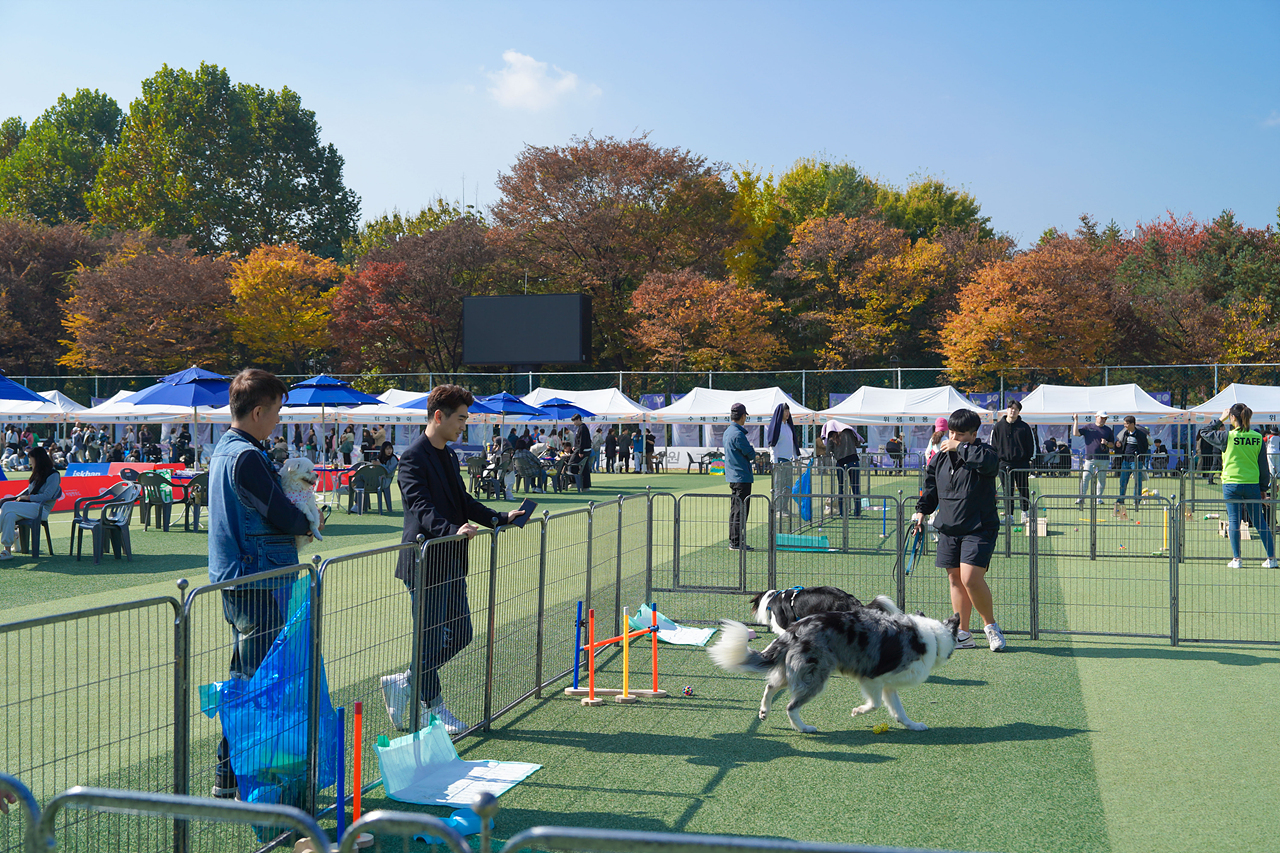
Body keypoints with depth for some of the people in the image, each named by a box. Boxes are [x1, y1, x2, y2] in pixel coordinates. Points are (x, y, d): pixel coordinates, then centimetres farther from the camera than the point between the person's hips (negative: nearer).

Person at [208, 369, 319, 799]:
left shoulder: (223, 451, 15)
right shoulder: (247, 457, -18)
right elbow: (285, 518, -17)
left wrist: (292, 515, 6)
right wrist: (309, 522, 3)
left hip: (235, 581, 11)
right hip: (257, 584, -11)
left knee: (244, 677, 18)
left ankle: (229, 773, 26)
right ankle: (237, 777, 1)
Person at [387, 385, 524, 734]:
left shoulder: (449, 455, 16)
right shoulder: (413, 458, -14)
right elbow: (422, 508, -24)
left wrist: (501, 518, 13)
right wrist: (454, 530, -39)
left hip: (451, 561, 9)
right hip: (426, 562, -9)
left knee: (460, 634, 11)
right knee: (432, 637, 1)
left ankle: (402, 684, 24)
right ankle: (432, 709, 16)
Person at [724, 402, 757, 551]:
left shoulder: (728, 432, 12)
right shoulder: (738, 434, -19)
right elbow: (751, 454, -14)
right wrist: (752, 453, 6)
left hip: (732, 476, 10)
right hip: (742, 477, -10)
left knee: (735, 509, 15)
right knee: (741, 510, -6)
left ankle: (733, 541, 20)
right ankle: (736, 542, -5)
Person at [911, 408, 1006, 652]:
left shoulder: (983, 452, -7)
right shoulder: (940, 457, 10)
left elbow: (988, 461, -33)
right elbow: (931, 487, 22)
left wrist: (960, 447, -24)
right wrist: (921, 510, 11)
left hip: (978, 529, -6)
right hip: (948, 529, 6)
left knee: (971, 578, -16)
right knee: (955, 579, 7)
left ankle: (991, 625, 6)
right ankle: (963, 634, 15)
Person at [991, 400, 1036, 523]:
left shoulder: (1024, 427, 3)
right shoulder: (999, 427, 5)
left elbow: (1031, 444, 7)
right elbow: (993, 445, 9)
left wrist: (1030, 459, 3)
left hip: (1022, 463, -1)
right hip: (1005, 463, 1)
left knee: (1024, 489, 5)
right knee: (1007, 491, 3)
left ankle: (1025, 512, 20)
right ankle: (1009, 515, 9)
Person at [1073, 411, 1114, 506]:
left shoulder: (1108, 430, 13)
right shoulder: (1088, 427, 9)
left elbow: (1112, 445, 14)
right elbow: (1075, 433, -2)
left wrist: (1106, 443, -7)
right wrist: (1076, 421, -5)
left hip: (1104, 459, 2)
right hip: (1090, 459, -2)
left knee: (1102, 479, 5)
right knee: (1085, 478, -10)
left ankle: (1099, 497, 15)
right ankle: (1081, 498, -9)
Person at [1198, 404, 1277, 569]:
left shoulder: (1227, 436, -9)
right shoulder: (1257, 438, 0)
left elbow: (1204, 433, 8)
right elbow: (1264, 466, 5)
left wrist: (1220, 419, 13)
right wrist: (1264, 488, 13)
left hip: (1231, 484, -3)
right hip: (1253, 485, 3)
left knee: (1233, 520, 2)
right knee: (1259, 521, 10)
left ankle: (1236, 559, 1)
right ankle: (1271, 558, 11)